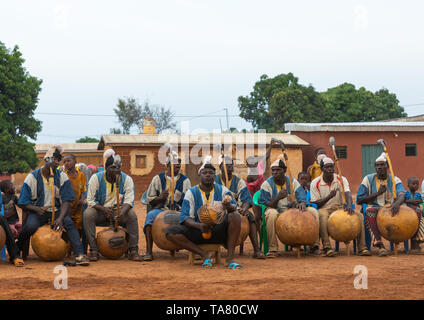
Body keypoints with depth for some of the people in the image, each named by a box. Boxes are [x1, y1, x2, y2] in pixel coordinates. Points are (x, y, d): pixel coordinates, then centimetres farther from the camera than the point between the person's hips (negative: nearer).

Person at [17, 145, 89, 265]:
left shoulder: (62, 177, 0)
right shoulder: (32, 177, -5)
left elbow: (66, 201, -4)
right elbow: (23, 203, -5)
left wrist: (60, 218, -21)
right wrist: (37, 209, -25)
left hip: (56, 211, 2)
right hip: (38, 211, -1)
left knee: (69, 223, -28)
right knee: (30, 226, -31)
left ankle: (80, 255, -36)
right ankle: (17, 249, -3)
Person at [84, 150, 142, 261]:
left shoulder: (127, 179, -5)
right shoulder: (96, 178, -8)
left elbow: (129, 201, -13)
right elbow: (90, 201, -10)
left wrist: (122, 213, -35)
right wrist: (104, 209, -27)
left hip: (118, 211, 1)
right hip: (99, 210, 0)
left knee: (132, 214, -29)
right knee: (88, 214, -32)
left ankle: (133, 250, -24)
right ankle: (93, 250, -27)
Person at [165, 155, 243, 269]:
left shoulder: (222, 190, 4)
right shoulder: (191, 193, 3)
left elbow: (234, 207, -14)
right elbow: (185, 218, -6)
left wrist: (229, 206, -40)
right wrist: (199, 226, -28)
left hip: (219, 231, 0)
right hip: (198, 231, 0)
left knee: (235, 216, -28)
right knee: (170, 231, -23)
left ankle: (230, 257, -27)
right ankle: (204, 255, -22)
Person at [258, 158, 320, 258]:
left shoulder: (293, 182, 4)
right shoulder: (267, 184, -5)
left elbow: (302, 198, -3)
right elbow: (265, 205, -10)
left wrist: (302, 204, -29)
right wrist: (278, 198, -28)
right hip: (276, 212, -3)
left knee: (313, 211, -17)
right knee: (271, 213, -39)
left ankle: (314, 244, -8)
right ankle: (272, 249, -30)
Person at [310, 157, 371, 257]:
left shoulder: (341, 180, 2)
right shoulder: (315, 183, -3)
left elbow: (348, 194, -12)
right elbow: (315, 203, -5)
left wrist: (349, 205, -35)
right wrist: (329, 196, -21)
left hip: (339, 207, 3)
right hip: (324, 209, -3)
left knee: (359, 216, -21)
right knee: (323, 217, -40)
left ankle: (362, 248, -20)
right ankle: (327, 247, -39)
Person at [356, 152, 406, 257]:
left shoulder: (395, 180, 6)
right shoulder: (368, 179, 6)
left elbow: (402, 195, -16)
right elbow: (359, 200, 1)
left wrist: (397, 203, -41)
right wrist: (378, 193, -9)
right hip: (374, 207, -1)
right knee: (370, 211, -40)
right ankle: (380, 245, -49)